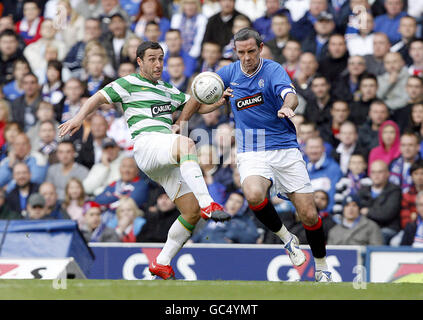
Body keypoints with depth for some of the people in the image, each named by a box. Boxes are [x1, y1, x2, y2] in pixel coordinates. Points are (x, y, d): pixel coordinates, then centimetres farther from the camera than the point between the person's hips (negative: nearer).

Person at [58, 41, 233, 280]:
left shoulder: (169, 90, 30)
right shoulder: (129, 83, 12)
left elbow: (196, 105, 30)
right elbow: (99, 98, 6)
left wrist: (217, 101, 9)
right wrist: (80, 117, -12)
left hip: (167, 157, 7)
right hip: (146, 142, -7)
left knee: (192, 211, -4)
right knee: (187, 143, -39)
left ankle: (162, 263, 9)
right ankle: (208, 204, -53)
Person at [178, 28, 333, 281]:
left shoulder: (273, 70, -8)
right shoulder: (230, 73, 4)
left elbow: (291, 95, -27)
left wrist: (287, 107, -50)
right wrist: (181, 123, 16)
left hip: (285, 150, -1)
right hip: (251, 153, 2)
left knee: (309, 214, -6)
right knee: (254, 194, -32)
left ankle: (322, 268, 19)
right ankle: (286, 238, -6)